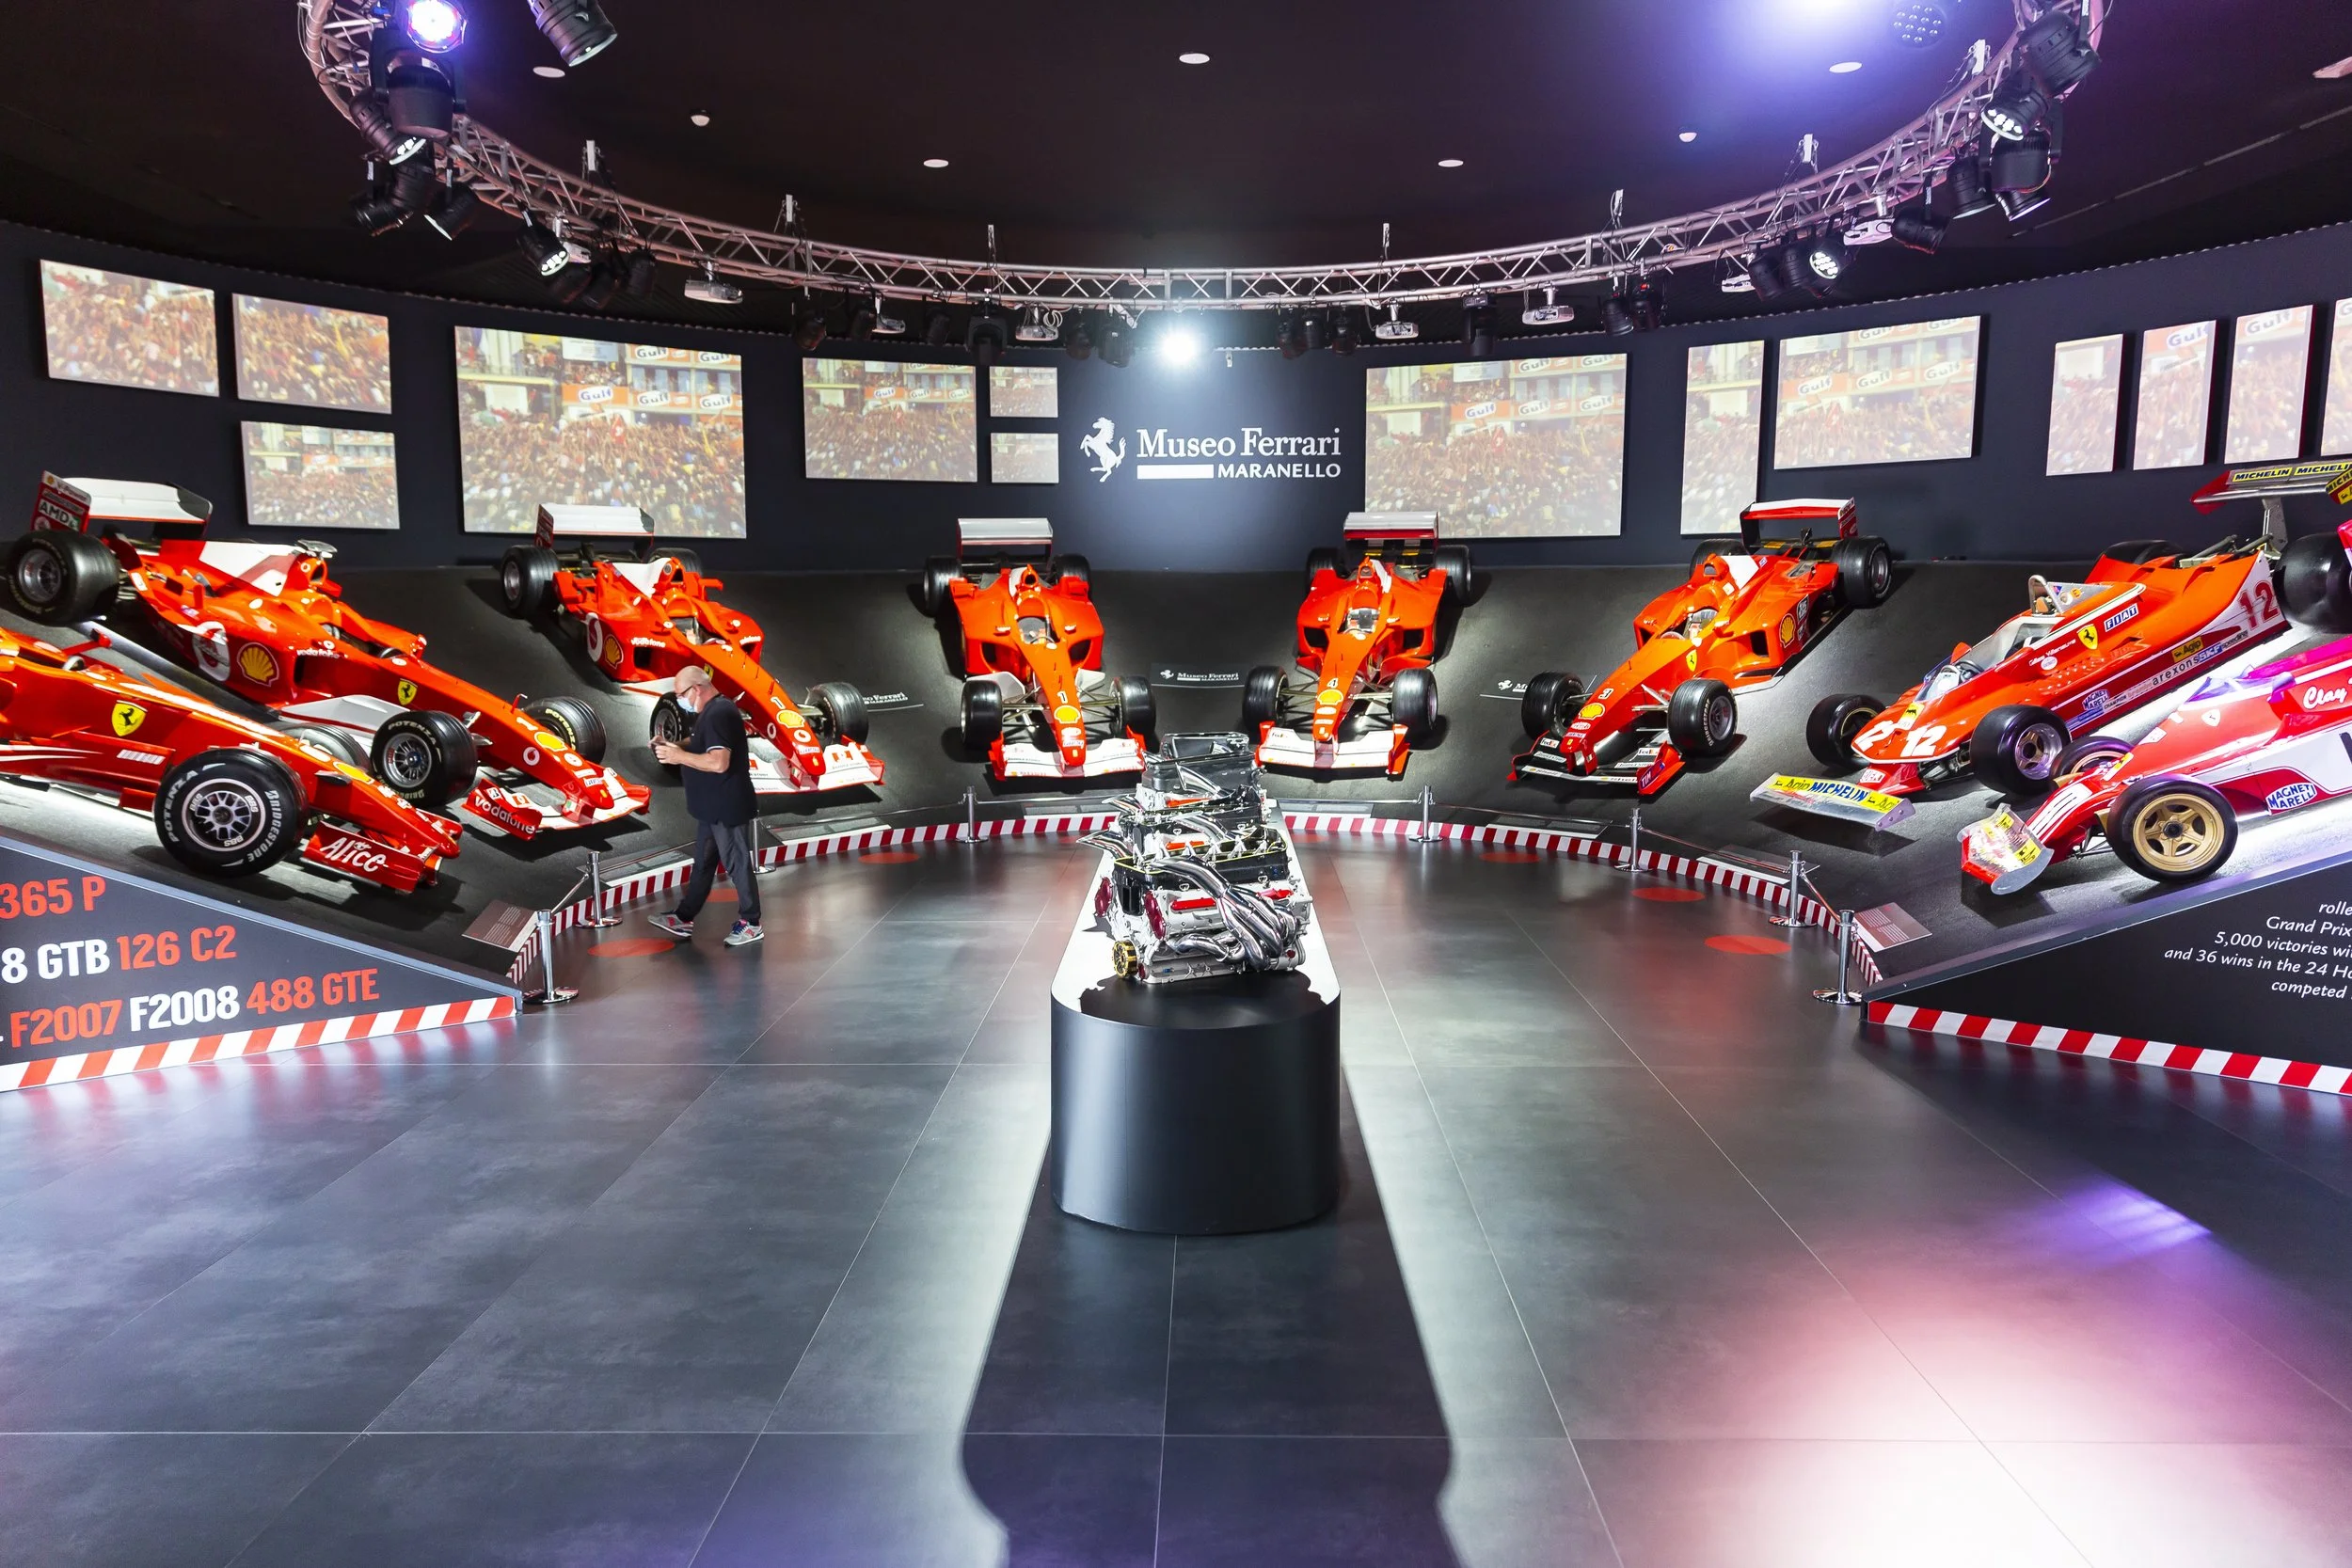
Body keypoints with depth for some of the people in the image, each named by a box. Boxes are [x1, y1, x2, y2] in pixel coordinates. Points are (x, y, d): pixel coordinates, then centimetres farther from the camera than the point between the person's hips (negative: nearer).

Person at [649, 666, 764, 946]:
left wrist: (678, 756, -21)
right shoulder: (711, 711, 11)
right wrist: (675, 745, 6)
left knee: (736, 864, 2)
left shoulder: (718, 714, -22)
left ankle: (751, 923, 14)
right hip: (712, 807, 11)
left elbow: (718, 762, -30)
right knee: (702, 863, 17)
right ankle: (684, 919, 27)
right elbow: (703, 746, 24)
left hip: (727, 807, -11)